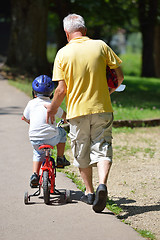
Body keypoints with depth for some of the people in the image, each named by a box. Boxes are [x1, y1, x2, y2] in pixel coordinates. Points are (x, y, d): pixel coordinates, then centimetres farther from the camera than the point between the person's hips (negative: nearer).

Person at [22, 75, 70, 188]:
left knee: (38, 153, 31)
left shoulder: (31, 103, 6)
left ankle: (35, 174, 13)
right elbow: (64, 116, 22)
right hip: (51, 138, -1)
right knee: (62, 133, 31)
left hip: (35, 139, 1)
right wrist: (65, 120, 46)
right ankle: (60, 159, 32)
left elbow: (25, 118, 21)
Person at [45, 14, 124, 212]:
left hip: (77, 110, 0)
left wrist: (53, 107, 10)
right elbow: (119, 76, -1)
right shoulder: (101, 46, -2)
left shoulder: (63, 53, -5)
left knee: (82, 153, 14)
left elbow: (61, 89, -8)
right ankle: (102, 184, -20)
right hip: (102, 108, 0)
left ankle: (89, 192, 24)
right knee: (102, 148, 3)